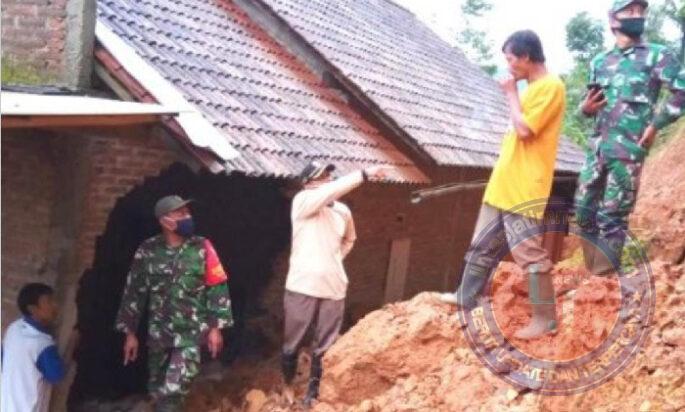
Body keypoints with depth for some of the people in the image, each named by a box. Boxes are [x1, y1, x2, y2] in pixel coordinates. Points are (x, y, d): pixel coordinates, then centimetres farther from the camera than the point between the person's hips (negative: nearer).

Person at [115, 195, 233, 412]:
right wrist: (130, 332, 4)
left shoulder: (202, 248, -6)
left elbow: (217, 288, -4)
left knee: (173, 390, -13)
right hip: (158, 333, 3)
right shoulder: (147, 251, -3)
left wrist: (215, 327, -8)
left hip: (191, 332, -2)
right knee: (157, 388, 14)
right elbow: (134, 292, 3)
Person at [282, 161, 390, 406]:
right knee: (293, 344, 9)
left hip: (334, 289, 4)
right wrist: (365, 174, -30)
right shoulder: (302, 202, -8)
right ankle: (285, 389, 31)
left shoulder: (343, 211, 8)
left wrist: (334, 260, 12)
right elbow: (331, 191, -27)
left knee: (325, 347, 11)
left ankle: (314, 392, 26)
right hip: (302, 287, -4)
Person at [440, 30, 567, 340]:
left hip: (524, 188, -10)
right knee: (482, 244, 16)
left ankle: (545, 318, 1)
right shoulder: (532, 87, 17)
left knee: (530, 252, -7)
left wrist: (511, 94, -9)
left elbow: (524, 130, -21)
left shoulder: (551, 86, -14)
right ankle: (467, 297, 29)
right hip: (503, 183, 10)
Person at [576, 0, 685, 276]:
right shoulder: (599, 62, 14)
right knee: (583, 211, 6)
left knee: (612, 217, -4)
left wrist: (656, 124, -9)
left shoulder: (656, 56, 0)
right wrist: (585, 107, -1)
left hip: (628, 151, -5)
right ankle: (592, 274, 20)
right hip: (596, 148, 5)